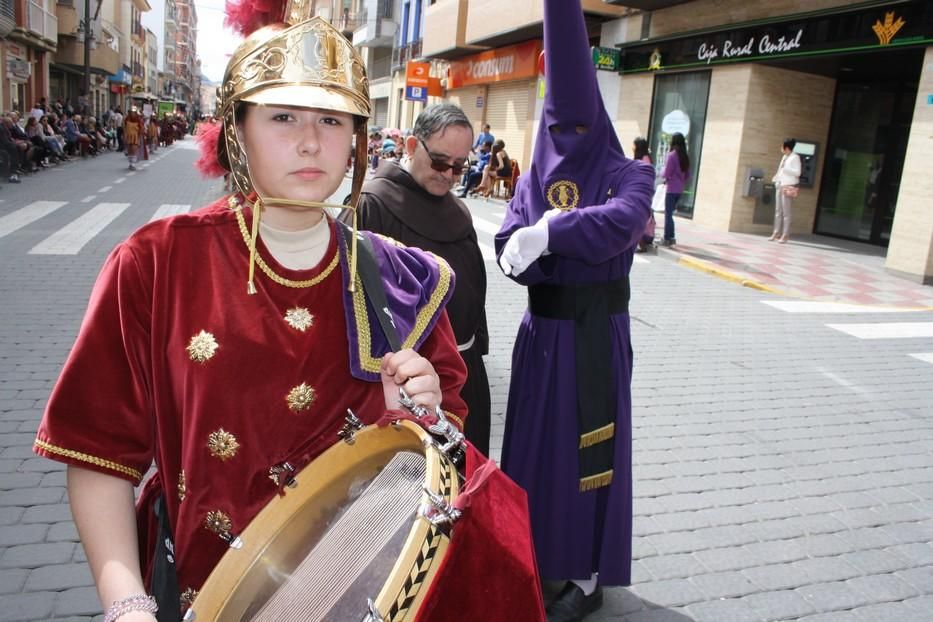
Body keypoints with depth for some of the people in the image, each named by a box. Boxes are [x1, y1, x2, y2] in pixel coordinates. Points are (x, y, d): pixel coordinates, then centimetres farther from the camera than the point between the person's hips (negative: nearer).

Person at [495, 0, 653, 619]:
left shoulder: (628, 172, -6)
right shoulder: (534, 176, 6)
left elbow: (623, 221, -29)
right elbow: (509, 246, -8)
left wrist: (547, 234, -27)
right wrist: (575, 248, -24)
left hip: (594, 334, -4)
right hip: (541, 330, 5)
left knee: (585, 450, 5)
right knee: (534, 442, 14)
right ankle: (537, 549, 36)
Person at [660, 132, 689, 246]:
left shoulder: (671, 155, -13)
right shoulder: (685, 156, 8)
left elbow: (666, 174, -12)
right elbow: (688, 174, 12)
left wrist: (661, 173, 9)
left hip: (672, 189, -7)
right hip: (680, 189, 7)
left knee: (668, 214, -1)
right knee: (670, 213, 16)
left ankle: (667, 239, 0)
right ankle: (671, 237, 19)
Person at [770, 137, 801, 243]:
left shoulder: (795, 157, -8)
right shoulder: (784, 157, 15)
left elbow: (797, 172, -13)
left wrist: (785, 168, -17)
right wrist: (776, 178, 10)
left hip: (788, 187, -8)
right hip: (780, 185, 8)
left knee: (786, 212, -7)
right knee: (778, 211, 8)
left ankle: (785, 235, -5)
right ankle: (777, 233, 13)